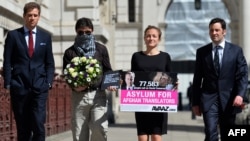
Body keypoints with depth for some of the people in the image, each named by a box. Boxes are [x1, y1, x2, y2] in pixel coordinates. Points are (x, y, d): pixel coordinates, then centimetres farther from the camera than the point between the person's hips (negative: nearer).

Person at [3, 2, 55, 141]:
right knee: (23, 127, 6)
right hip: (19, 87, 0)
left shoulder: (46, 36, 9)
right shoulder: (13, 35, 3)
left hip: (39, 87, 1)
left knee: (39, 125, -10)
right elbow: (7, 62, 2)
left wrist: (48, 83, 0)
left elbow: (50, 63, 11)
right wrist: (8, 84, -5)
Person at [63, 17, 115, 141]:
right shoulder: (70, 52, 8)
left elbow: (107, 70, 13)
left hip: (98, 94, -1)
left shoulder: (101, 49, 10)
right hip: (79, 96, 1)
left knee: (100, 128, -18)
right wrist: (74, 86, -14)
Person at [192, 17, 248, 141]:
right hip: (209, 99, 0)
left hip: (229, 100, 1)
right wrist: (195, 102, 5)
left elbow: (242, 74, -1)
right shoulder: (202, 52, 7)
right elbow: (197, 79, 8)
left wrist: (240, 94, -17)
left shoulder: (236, 50, 5)